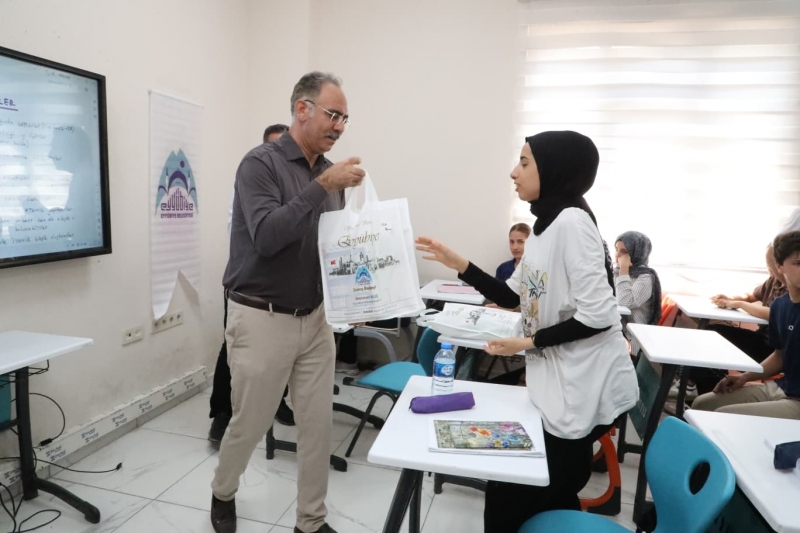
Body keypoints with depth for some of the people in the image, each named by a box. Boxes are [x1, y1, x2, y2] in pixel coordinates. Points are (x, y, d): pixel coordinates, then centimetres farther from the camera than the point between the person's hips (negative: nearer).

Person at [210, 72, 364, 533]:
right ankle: (223, 494, 43)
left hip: (315, 319, 6)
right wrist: (322, 186, -26)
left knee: (318, 425, 9)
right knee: (251, 423, 12)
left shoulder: (329, 172, 7)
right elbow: (266, 236, -26)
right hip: (262, 320, -5)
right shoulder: (261, 163, -11)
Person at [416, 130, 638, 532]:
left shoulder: (571, 220, -21)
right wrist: (457, 264, 3)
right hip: (556, 384, 8)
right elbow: (511, 296, 12)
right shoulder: (545, 225, 8)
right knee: (551, 498, 21)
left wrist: (528, 343, -16)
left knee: (511, 501, 3)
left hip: (583, 391, -8)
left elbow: (598, 315, -24)